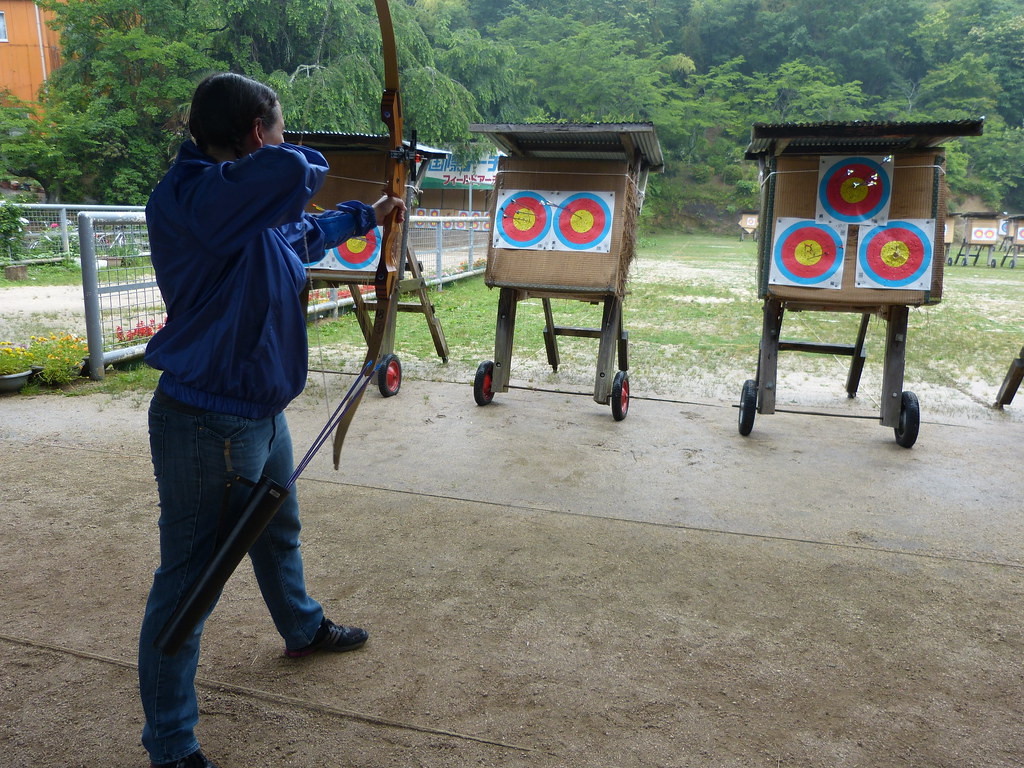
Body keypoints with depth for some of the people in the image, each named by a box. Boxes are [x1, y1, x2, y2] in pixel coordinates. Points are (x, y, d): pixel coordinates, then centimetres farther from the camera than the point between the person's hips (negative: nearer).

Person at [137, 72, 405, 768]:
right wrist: (295, 156, -13)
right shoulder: (191, 199, -24)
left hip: (261, 414, 10)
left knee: (279, 534, 29)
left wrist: (368, 216, 42)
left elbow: (307, 233, 28)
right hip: (207, 428, -10)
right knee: (189, 580, 4)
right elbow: (295, 173, -39)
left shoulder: (254, 210, 6)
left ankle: (303, 628, 57)